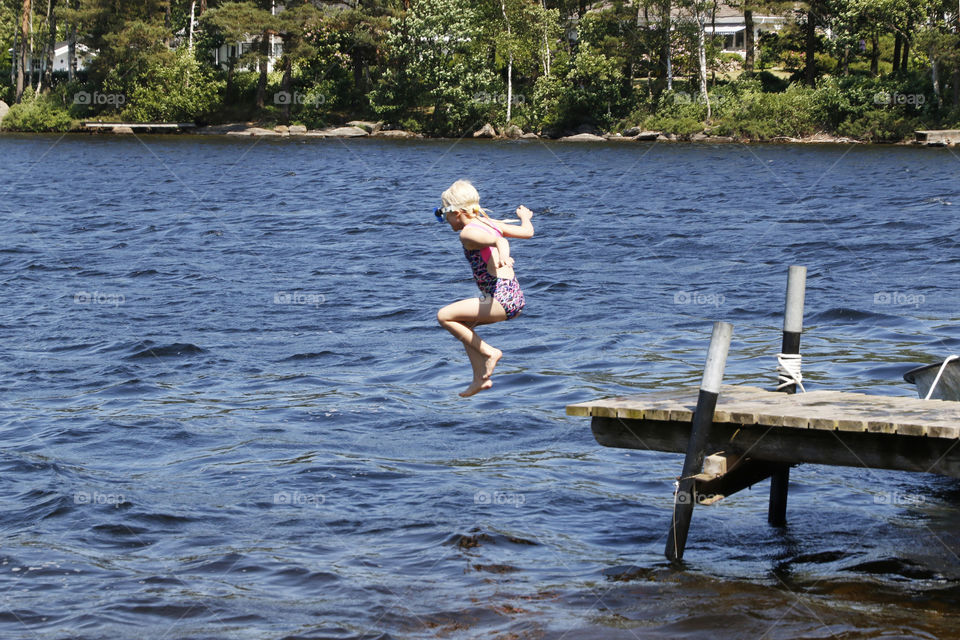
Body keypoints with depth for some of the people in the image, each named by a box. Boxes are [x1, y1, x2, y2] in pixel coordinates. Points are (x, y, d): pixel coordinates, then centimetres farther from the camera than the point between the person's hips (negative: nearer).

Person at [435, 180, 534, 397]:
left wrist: (502, 256, -49)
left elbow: (497, 240, -28)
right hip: (516, 297, 10)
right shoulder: (491, 224, 13)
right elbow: (527, 232, 20)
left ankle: (488, 352, -2)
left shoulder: (467, 233, -10)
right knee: (463, 323, 25)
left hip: (501, 299, -10)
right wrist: (525, 217, 41)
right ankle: (481, 378, 22)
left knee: (444, 316, -6)